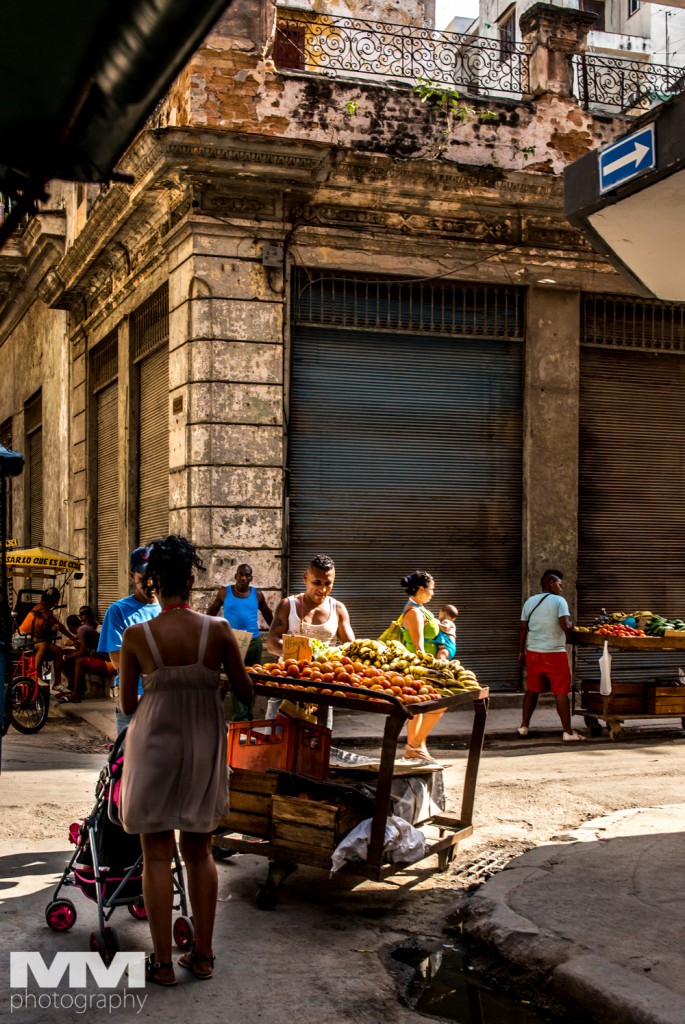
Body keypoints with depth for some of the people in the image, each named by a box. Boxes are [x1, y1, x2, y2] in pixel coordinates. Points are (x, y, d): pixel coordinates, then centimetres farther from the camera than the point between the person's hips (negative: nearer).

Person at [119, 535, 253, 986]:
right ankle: (203, 956, 21)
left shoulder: (136, 635, -11)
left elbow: (127, 705, -2)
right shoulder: (218, 630, -9)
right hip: (205, 749, 2)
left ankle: (163, 962, 13)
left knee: (158, 855, 8)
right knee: (200, 852, 15)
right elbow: (246, 692, -1)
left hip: (154, 746, -2)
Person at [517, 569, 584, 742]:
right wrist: (571, 624, 3)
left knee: (532, 690, 16)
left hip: (533, 653, 5)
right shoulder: (558, 601, -8)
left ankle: (524, 727, 21)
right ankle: (567, 732, -1)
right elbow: (566, 626, -19)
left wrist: (521, 652, 14)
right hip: (555, 653, -5)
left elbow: (523, 629, 8)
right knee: (561, 692, -1)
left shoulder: (530, 602, 8)